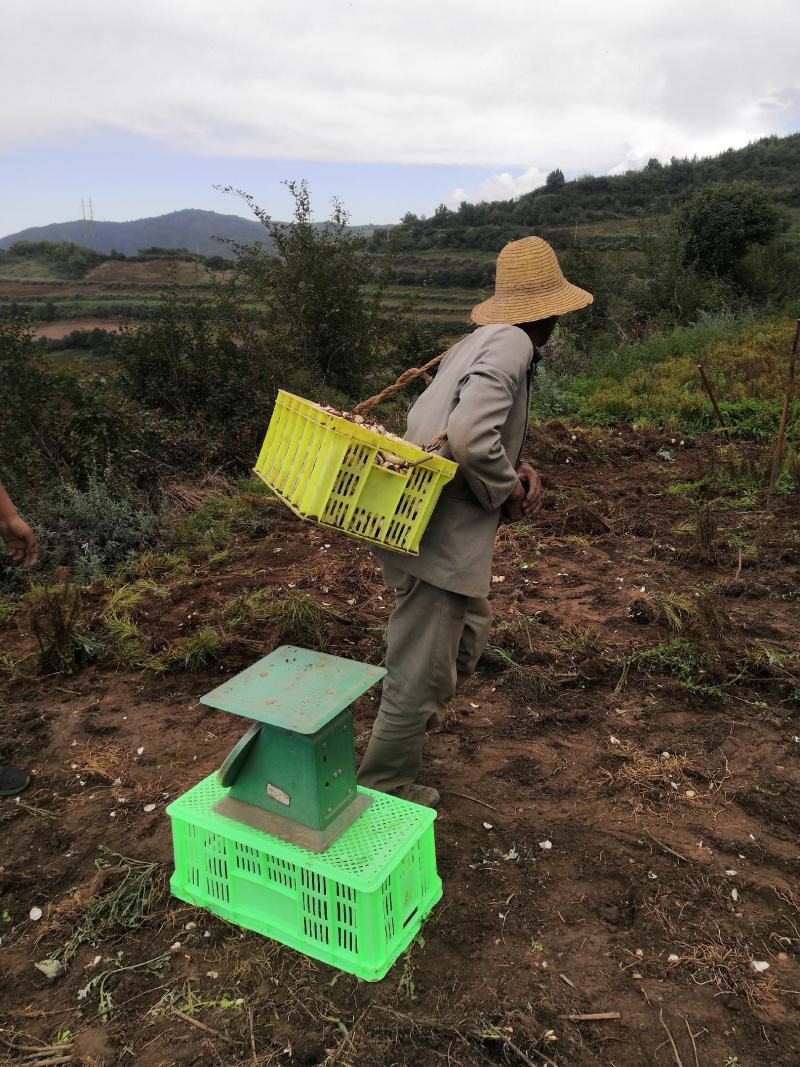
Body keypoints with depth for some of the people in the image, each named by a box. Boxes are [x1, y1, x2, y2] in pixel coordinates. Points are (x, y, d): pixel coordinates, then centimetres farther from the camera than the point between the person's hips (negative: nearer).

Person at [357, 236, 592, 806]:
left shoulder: (476, 342, 13)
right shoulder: (511, 344, -17)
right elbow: (469, 438, -32)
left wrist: (516, 468, 4)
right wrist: (508, 490, -13)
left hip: (443, 533, 10)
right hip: (437, 542, -10)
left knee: (470, 633, 28)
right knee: (420, 673, 5)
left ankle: (407, 728, 46)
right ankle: (384, 791, 25)